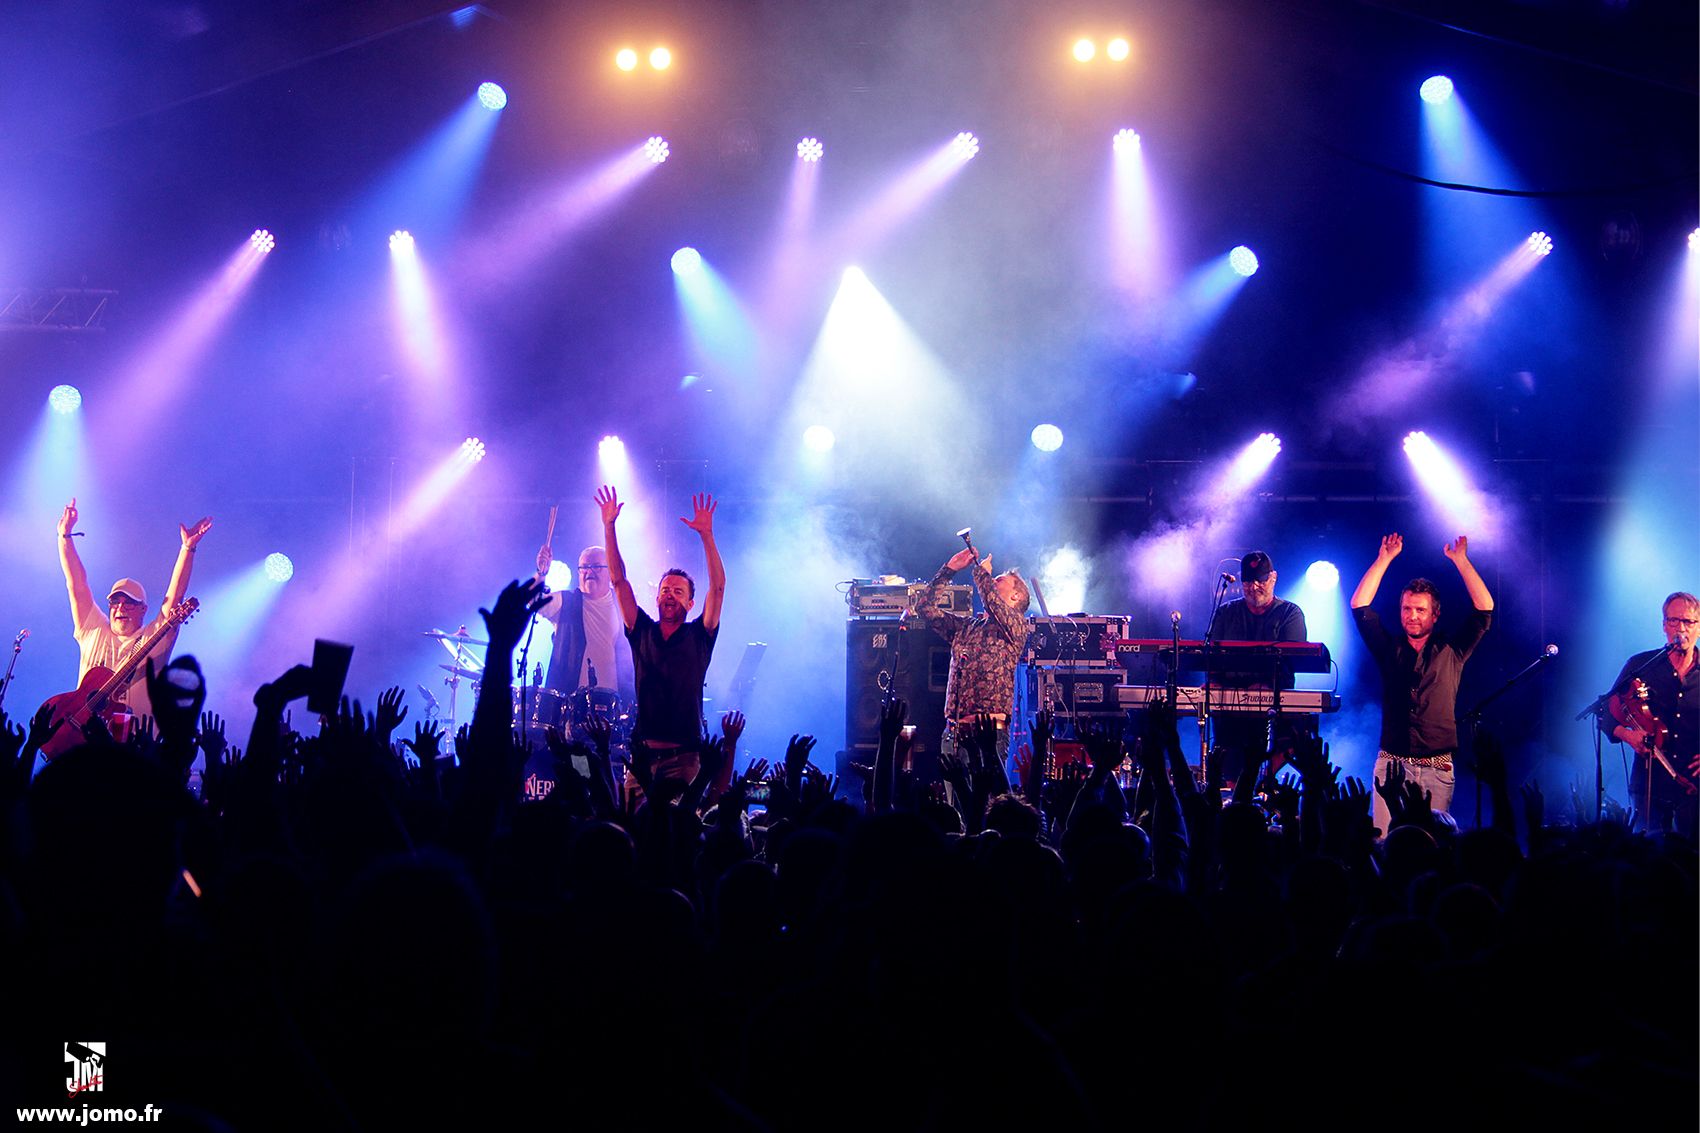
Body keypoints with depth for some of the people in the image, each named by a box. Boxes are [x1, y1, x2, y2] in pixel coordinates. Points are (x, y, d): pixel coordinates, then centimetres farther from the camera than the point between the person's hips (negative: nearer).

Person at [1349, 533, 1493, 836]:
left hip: (1437, 768, 0)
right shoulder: (1389, 650, 12)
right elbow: (1359, 606, 6)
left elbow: (1484, 608, 3)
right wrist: (1385, 559, 5)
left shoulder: (1452, 652, 10)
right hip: (1391, 764, 0)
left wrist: (1460, 560, 3)